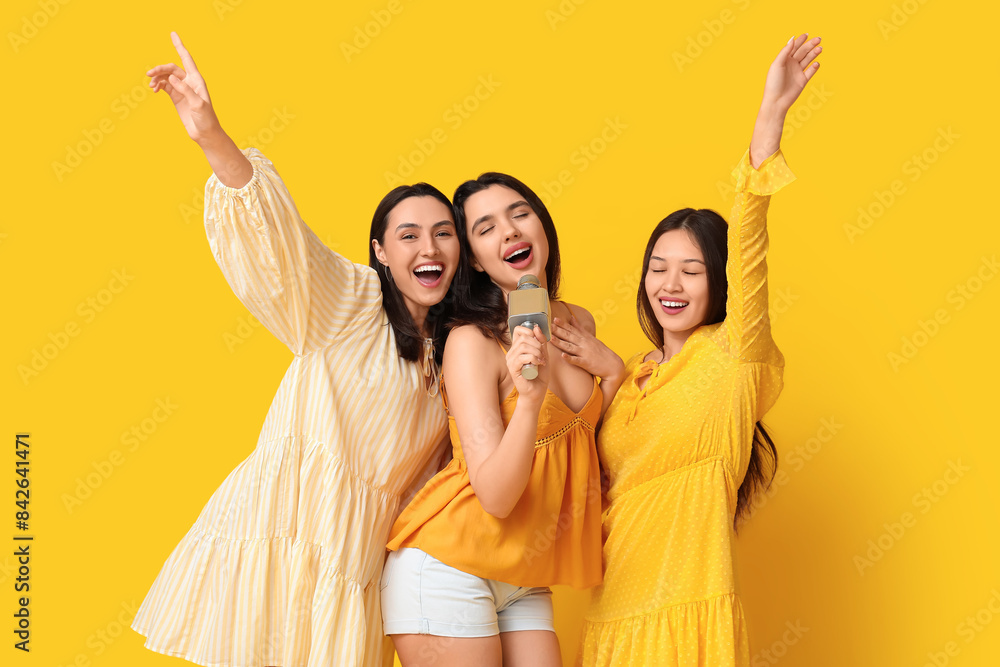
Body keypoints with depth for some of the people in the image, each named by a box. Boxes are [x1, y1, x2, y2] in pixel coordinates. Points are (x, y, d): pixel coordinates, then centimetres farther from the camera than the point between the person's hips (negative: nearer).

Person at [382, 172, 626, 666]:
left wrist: (612, 372, 3)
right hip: (450, 569, -6)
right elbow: (495, 496, -19)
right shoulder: (472, 341, -14)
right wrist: (529, 397, -33)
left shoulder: (580, 323, 6)